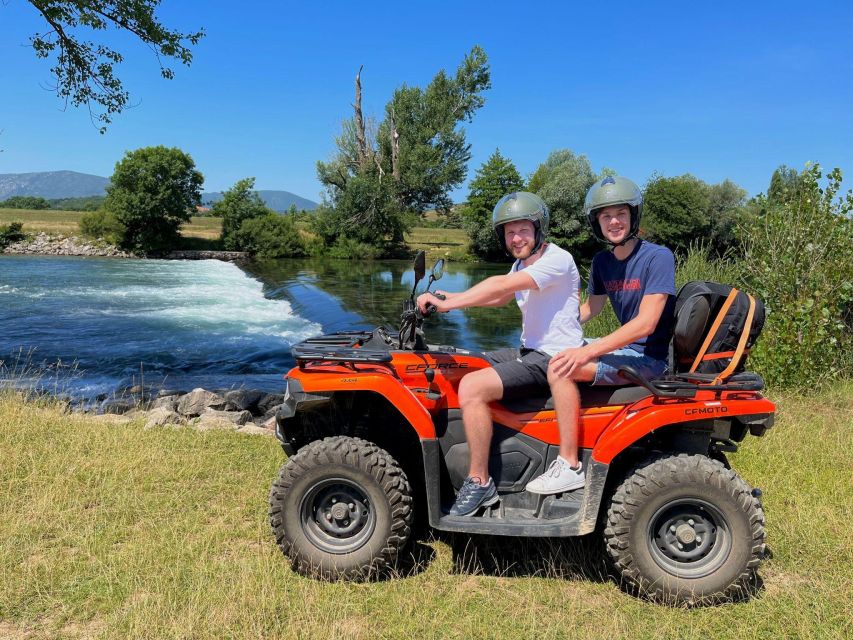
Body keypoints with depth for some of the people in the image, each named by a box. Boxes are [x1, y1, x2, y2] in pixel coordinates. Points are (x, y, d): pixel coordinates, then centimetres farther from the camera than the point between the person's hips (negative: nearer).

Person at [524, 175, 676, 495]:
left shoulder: (658, 257, -16)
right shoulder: (602, 261, 7)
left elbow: (646, 323, -24)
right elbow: (591, 307, 21)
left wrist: (588, 351, -29)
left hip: (650, 357, -9)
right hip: (626, 347, 9)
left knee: (562, 368, -24)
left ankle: (570, 466, -18)